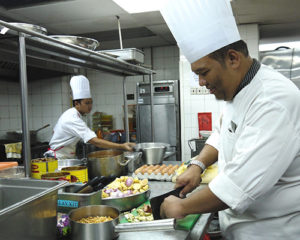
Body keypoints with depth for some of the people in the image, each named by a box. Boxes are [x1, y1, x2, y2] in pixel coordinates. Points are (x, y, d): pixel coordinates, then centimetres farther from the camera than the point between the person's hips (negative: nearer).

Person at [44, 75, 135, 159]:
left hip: (67, 158, 9)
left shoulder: (69, 113, 3)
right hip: (58, 158, -9)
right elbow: (95, 141, -38)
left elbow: (55, 131, 16)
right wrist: (122, 146, -44)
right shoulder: (74, 120, -28)